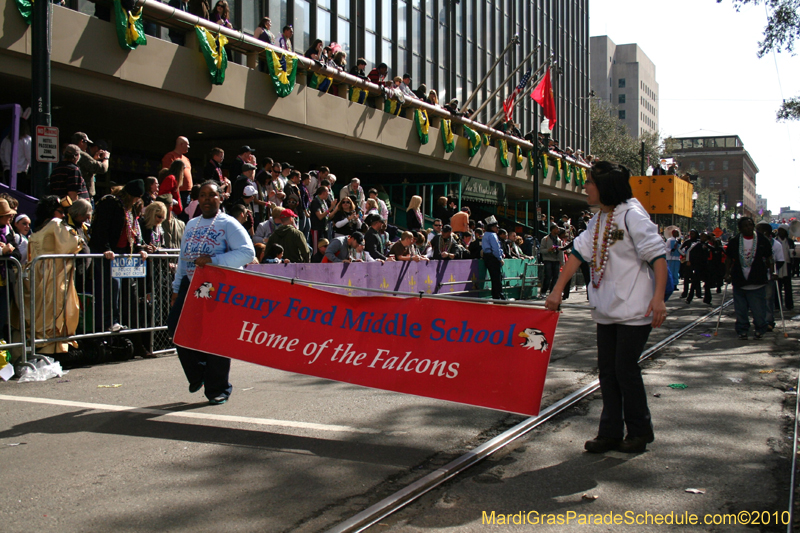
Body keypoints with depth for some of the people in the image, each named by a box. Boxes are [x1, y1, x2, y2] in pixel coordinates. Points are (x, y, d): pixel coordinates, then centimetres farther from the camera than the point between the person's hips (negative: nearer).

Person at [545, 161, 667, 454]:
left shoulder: (632, 215, -13)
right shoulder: (598, 220, 12)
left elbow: (658, 255, -18)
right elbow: (578, 253, 12)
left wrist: (658, 298, -28)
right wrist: (557, 292, 8)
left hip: (634, 309, -8)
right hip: (606, 309, 8)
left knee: (625, 369, -3)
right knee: (607, 370, 9)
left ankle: (640, 432, 15)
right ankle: (610, 432, 18)